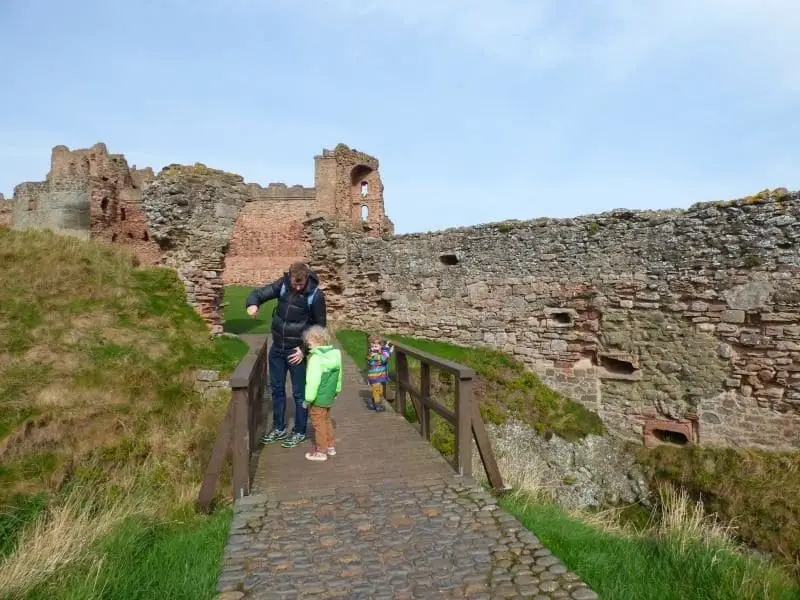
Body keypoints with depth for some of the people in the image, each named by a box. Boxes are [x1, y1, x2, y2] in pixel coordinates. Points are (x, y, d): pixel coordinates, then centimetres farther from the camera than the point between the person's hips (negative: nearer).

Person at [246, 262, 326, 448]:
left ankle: (300, 432, 23)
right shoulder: (282, 284, -8)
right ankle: (279, 428, 32)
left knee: (299, 393, 7)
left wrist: (305, 349, -15)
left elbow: (320, 327, -9)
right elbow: (258, 293, -3)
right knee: (277, 389, 16)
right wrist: (252, 304, -27)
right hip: (277, 348, 5)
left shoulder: (315, 295, -17)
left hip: (296, 351, -5)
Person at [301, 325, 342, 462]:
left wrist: (308, 399, -18)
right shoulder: (335, 354, 2)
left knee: (319, 424, 5)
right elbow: (339, 375, 14)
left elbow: (313, 381, -26)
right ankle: (330, 446, 33)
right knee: (326, 421, 23)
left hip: (318, 399, -9)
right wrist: (336, 390, 26)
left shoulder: (316, 358, -25)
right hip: (329, 397, 9)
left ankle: (321, 451, 16)